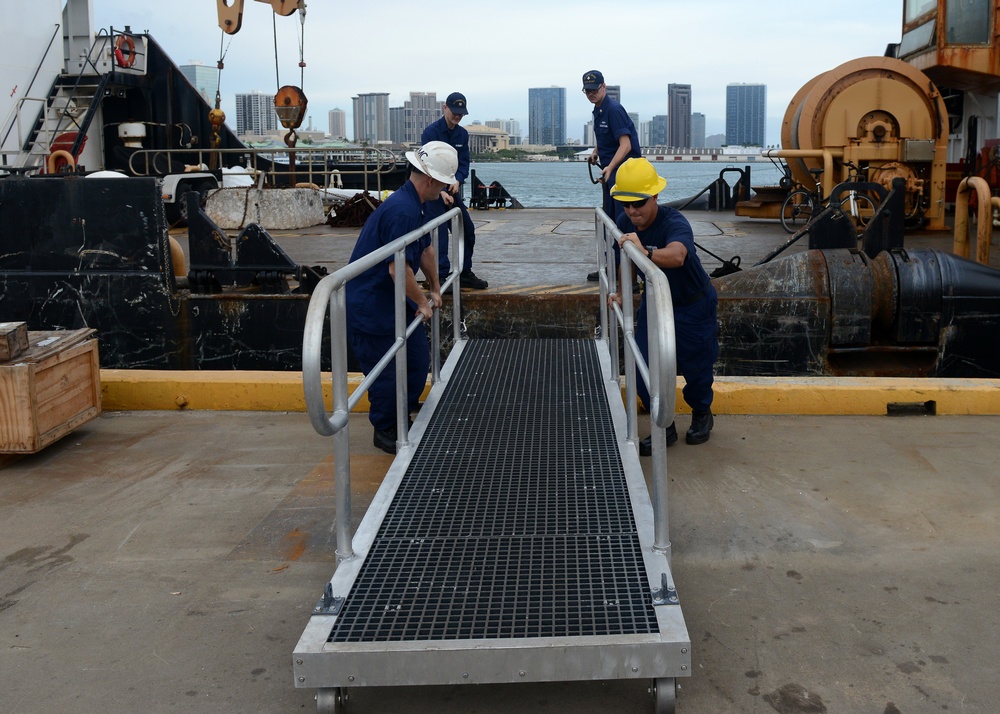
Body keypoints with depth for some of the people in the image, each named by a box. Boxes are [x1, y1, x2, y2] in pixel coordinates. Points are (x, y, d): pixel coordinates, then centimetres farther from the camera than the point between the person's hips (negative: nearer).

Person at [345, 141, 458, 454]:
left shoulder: (415, 205, 7)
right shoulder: (403, 210, -27)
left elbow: (426, 249, 21)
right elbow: (398, 268, -29)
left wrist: (435, 288, 30)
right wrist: (422, 303, -14)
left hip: (394, 299, 10)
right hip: (370, 305, -10)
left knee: (418, 359, 18)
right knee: (386, 372, 1)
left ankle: (407, 409, 39)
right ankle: (385, 433, 18)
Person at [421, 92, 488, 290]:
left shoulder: (462, 134, 7)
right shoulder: (431, 132, -14)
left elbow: (464, 162, 6)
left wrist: (457, 180, -15)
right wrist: (441, 191, -28)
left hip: (452, 188, 7)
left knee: (467, 229, 8)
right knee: (440, 234, -10)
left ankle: (465, 273, 20)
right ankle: (441, 276, -4)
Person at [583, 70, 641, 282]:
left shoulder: (614, 109, -17)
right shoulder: (597, 110, 12)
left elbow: (625, 144, -25)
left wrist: (610, 168, -36)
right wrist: (595, 152, 13)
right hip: (610, 171, 10)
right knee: (608, 220, 14)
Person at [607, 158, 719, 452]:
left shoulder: (675, 223, -35)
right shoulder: (625, 223, -14)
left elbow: (676, 256, -58)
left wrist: (645, 252, -74)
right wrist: (622, 293, 8)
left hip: (693, 304, -5)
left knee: (695, 365, 11)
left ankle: (702, 415, 41)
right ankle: (664, 428, 15)